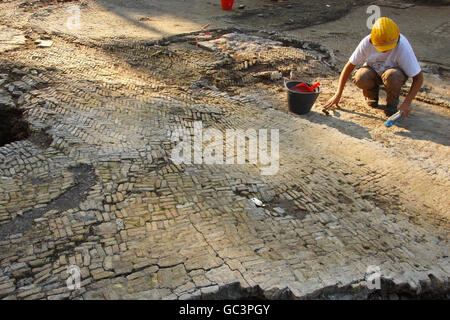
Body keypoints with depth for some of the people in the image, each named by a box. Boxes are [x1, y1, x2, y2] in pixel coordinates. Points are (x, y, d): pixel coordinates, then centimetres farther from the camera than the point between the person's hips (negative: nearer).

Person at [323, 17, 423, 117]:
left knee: (392, 75, -38)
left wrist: (407, 103, -33)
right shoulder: (366, 43, -25)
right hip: (373, 71, 2)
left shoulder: (403, 47, -30)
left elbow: (418, 78, -23)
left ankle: (392, 102, -7)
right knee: (360, 77, -33)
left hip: (395, 72, -1)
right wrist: (338, 95, -17)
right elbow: (349, 66, -15)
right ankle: (371, 94, 2)